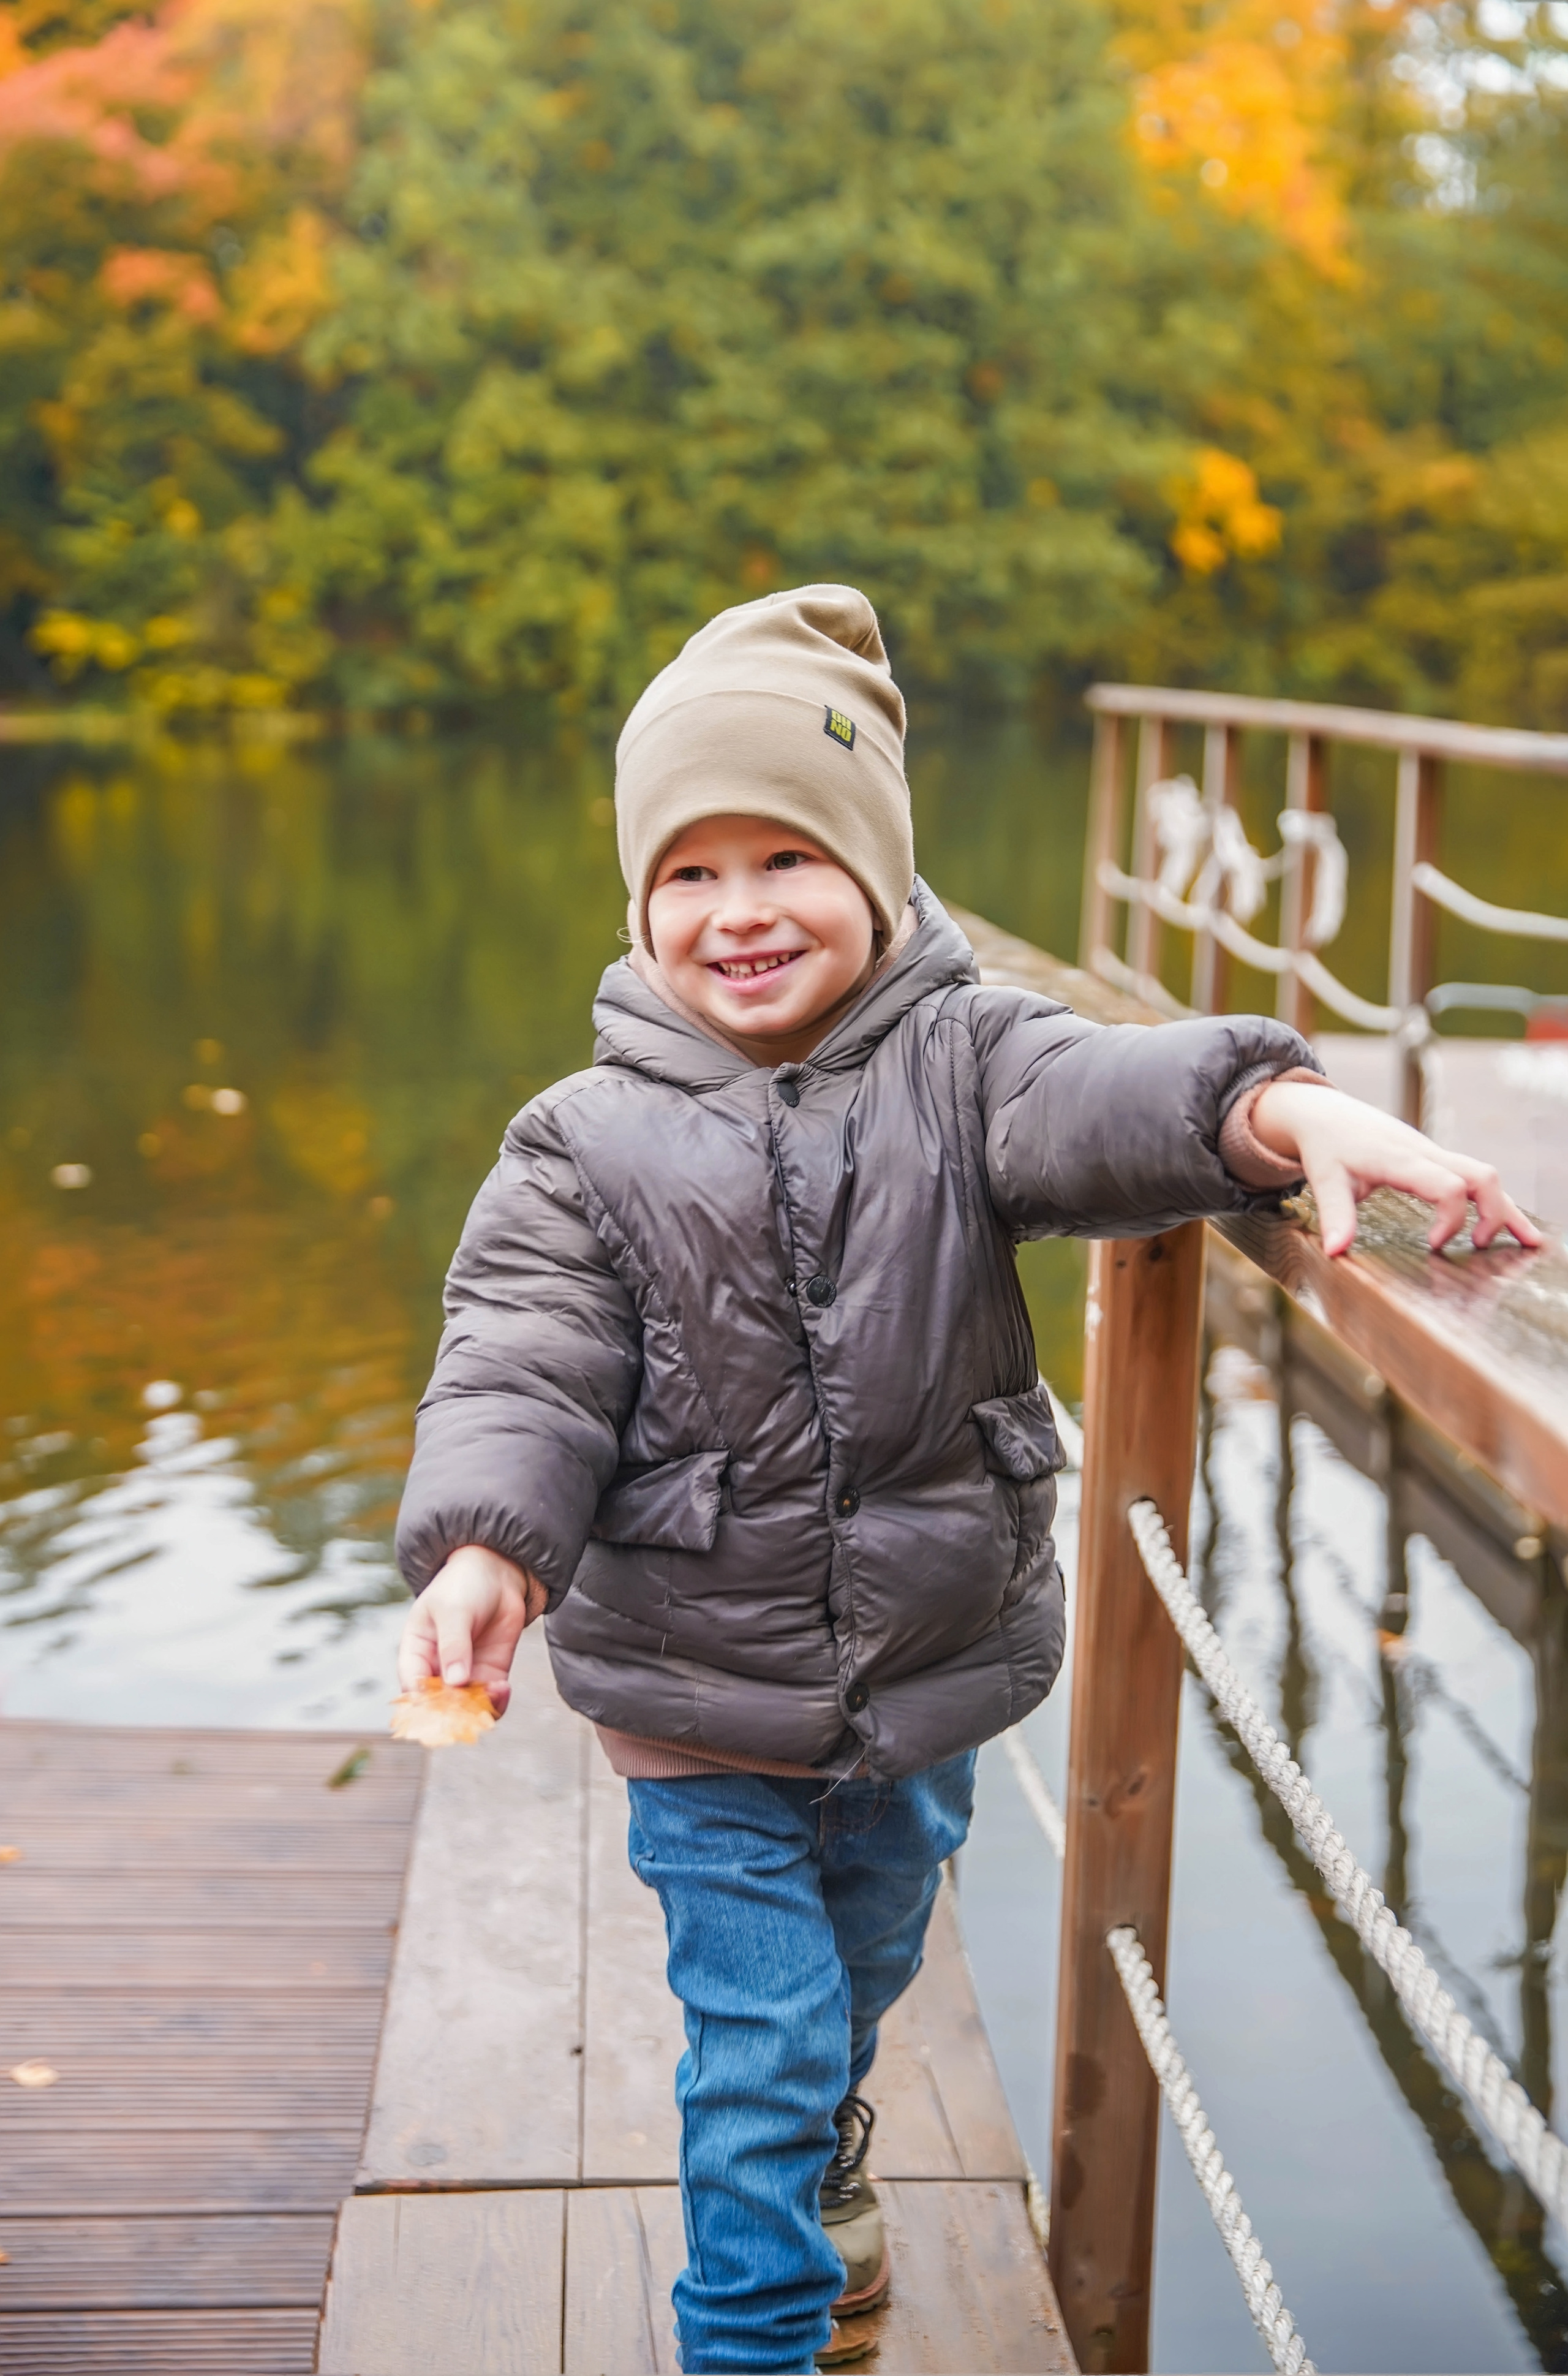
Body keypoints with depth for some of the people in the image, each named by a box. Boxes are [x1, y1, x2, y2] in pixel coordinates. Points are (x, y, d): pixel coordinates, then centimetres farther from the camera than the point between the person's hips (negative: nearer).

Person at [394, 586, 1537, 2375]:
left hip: (928, 1672, 3)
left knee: (865, 1962, 27)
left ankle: (820, 2148, 60)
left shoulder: (960, 1065, -9)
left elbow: (1102, 1102, -29)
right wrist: (485, 1545, -33)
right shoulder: (589, 1146, -9)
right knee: (757, 2037, 0)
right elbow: (525, 1369, -14)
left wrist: (1287, 1109, -50)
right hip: (696, 1691, -2)